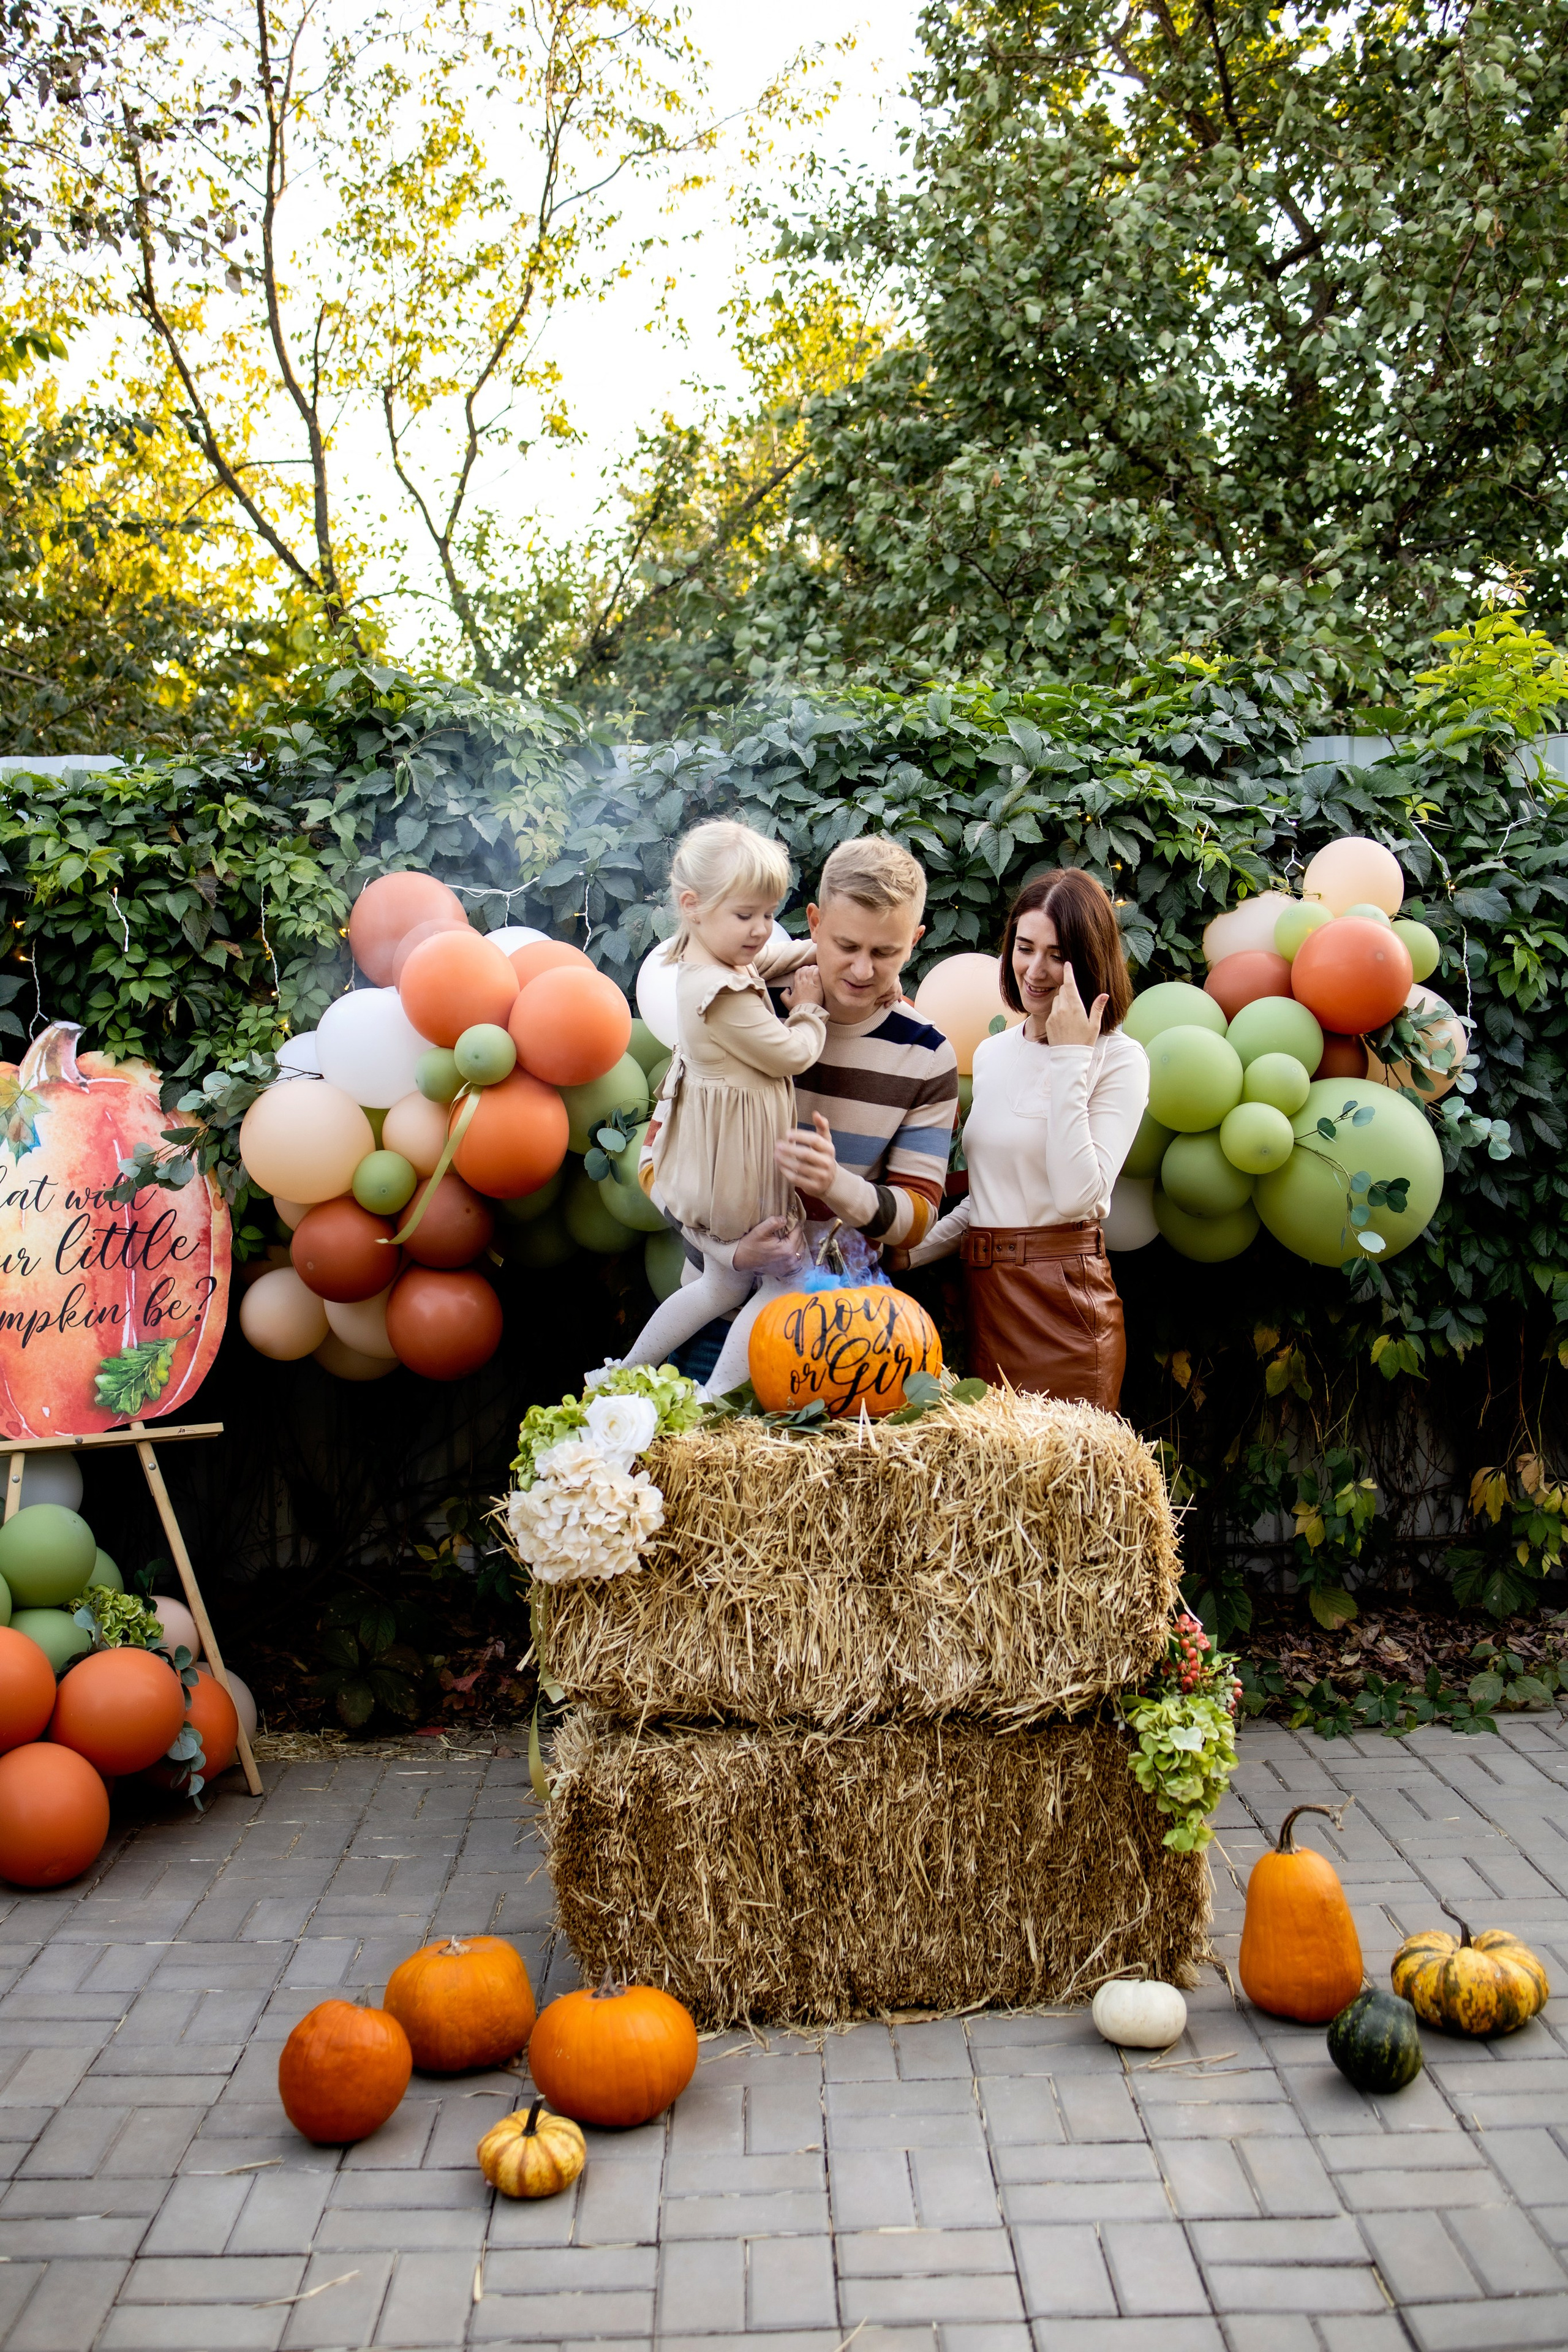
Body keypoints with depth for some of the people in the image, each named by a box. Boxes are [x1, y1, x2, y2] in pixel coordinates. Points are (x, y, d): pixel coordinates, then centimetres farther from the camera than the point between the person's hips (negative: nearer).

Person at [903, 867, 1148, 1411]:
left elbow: (1078, 1197, -20)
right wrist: (910, 1254, 12)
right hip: (983, 1291, 6)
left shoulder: (1118, 1059, -8)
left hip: (1064, 1299, -6)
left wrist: (1069, 1059, -18)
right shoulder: (991, 1053, 13)